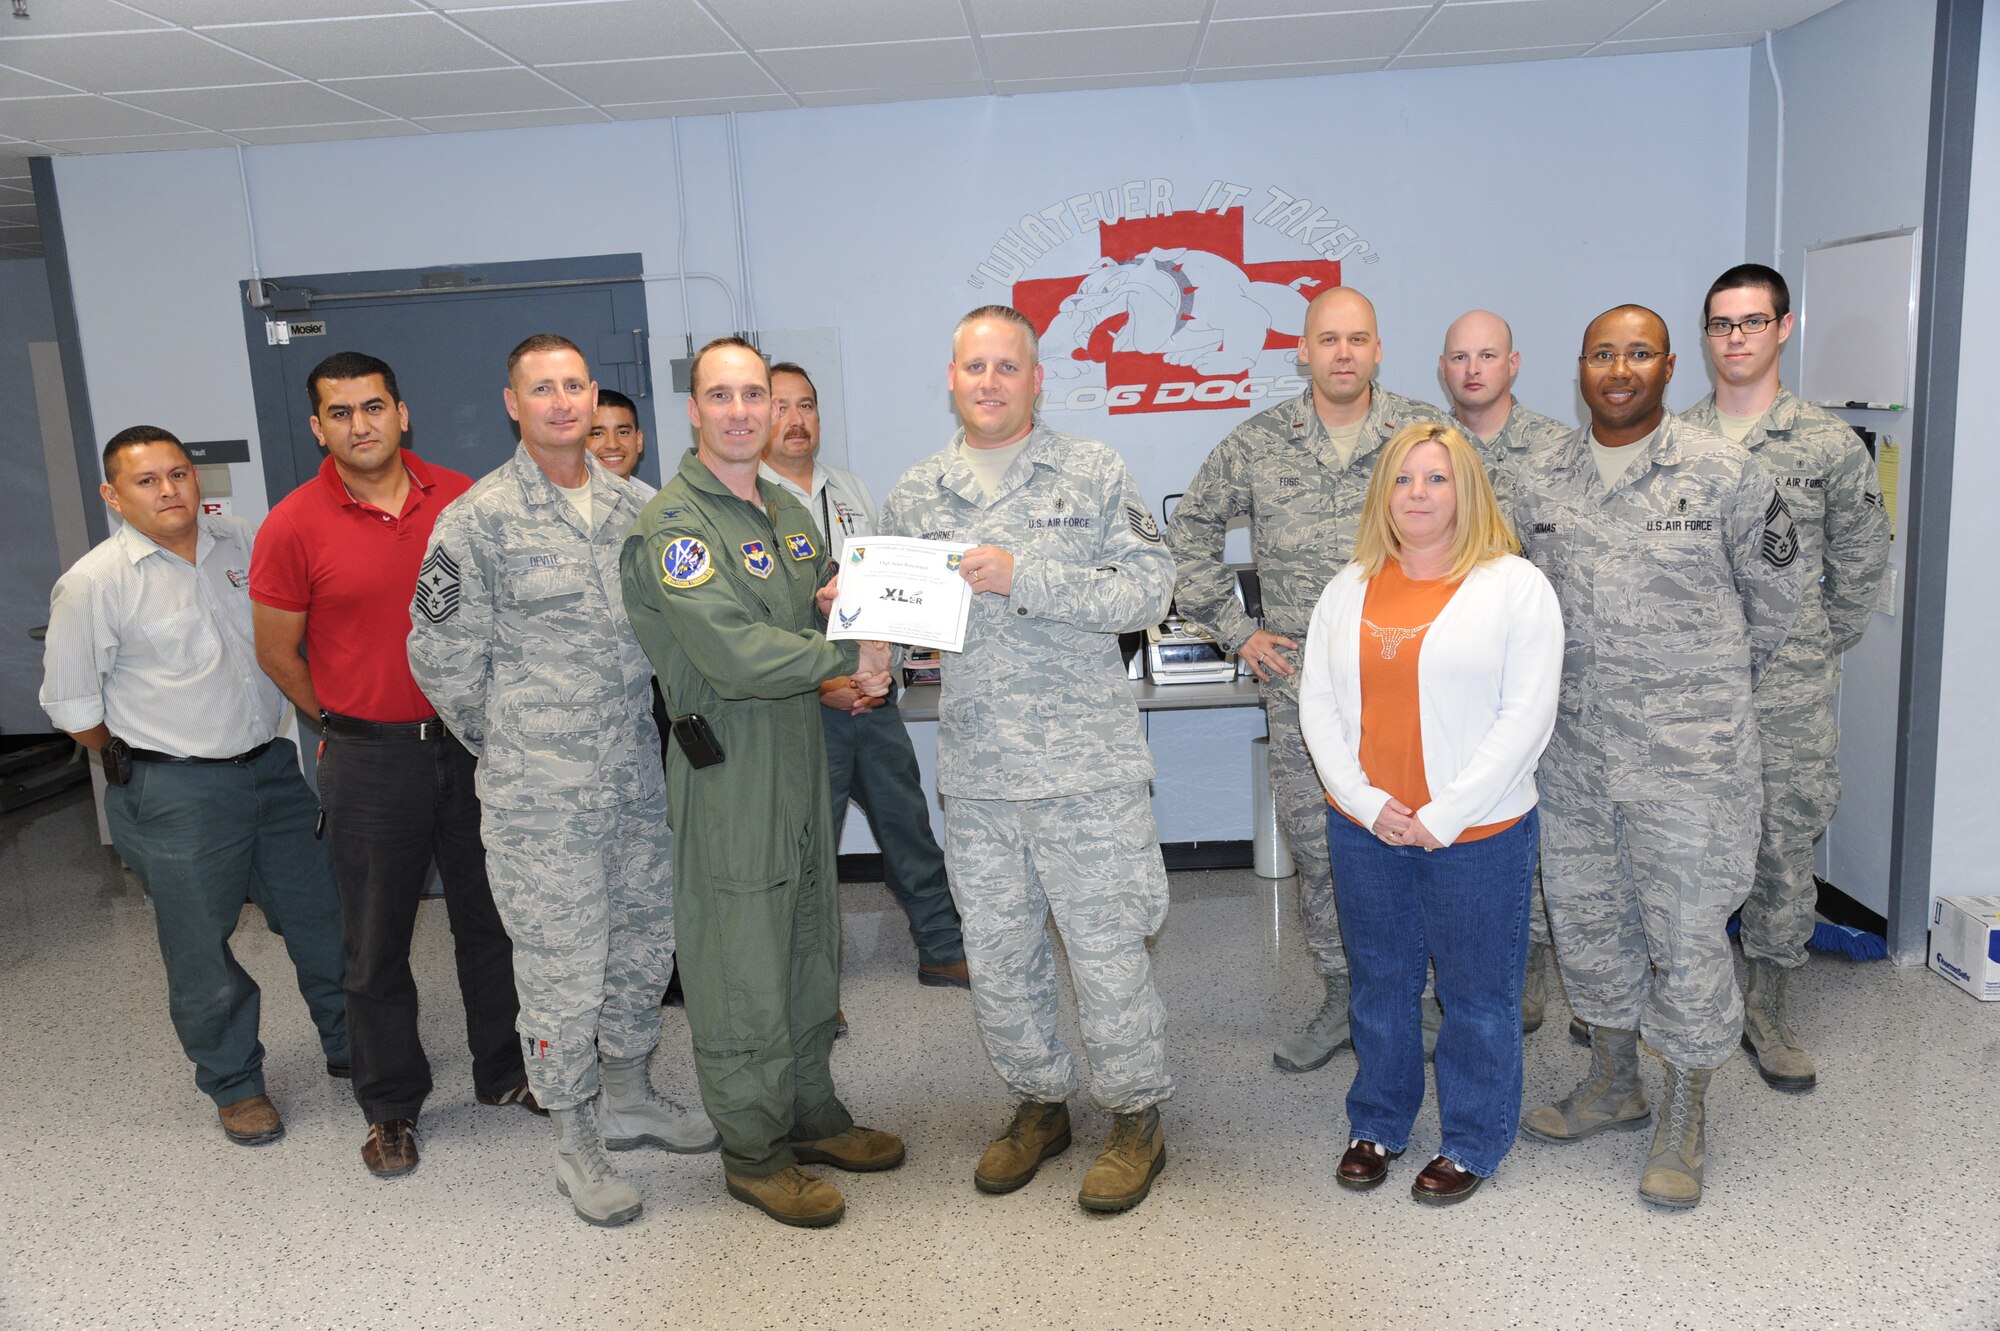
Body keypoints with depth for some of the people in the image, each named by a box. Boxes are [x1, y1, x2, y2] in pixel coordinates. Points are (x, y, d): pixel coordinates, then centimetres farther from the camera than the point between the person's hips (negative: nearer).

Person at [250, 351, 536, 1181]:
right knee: (377, 942, 8)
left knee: (489, 918, 14)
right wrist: (344, 724, 7)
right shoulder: (294, 527, -8)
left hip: (471, 740, 3)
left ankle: (505, 1072, 32)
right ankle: (390, 1107, 25)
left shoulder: (460, 499, -1)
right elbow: (276, 651, 1)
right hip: (370, 758, -2)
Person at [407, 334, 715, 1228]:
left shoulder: (633, 507, 7)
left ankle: (629, 1098, 38)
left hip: (638, 777, 6)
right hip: (540, 794, -5)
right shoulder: (478, 520, -9)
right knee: (560, 966, 3)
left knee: (643, 943, 17)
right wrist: (510, 742, 2)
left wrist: (634, 729, 13)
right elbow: (441, 654, -6)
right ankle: (575, 1143, 21)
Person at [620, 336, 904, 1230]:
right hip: (727, 769, -8)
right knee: (742, 969, 2)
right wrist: (847, 659, -14)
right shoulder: (672, 528, -15)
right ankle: (754, 1152, 18)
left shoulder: (787, 512, 13)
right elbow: (736, 655, -25)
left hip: (800, 757, 8)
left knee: (811, 950, 18)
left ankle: (810, 1114, 34)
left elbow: (817, 618, 22)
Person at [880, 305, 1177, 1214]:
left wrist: (1024, 576, -18)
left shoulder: (1094, 475, -1)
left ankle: (1135, 1117, 25)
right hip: (974, 776, 4)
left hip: (1086, 768, -4)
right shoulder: (915, 496, 11)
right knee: (995, 957, 14)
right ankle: (1039, 1105, 35)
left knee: (1107, 953, 4)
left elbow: (1148, 590, -10)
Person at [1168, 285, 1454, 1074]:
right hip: (1302, 680, 1)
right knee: (1316, 846, 9)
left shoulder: (1427, 433, 1)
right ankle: (1341, 1000, 24)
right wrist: (1235, 629, 5)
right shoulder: (1258, 444, 3)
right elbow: (1190, 531, 11)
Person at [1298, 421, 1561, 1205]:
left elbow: (1527, 715, -11)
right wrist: (1364, 801, -9)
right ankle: (1376, 1124, 35)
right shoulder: (1348, 590, 8)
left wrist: (1445, 814, -15)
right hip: (1364, 829, 4)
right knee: (1379, 981, 17)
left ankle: (1472, 1142, 28)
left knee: (1477, 991, 9)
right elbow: (1316, 703, 4)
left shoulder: (1515, 586, -4)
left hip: (1478, 832, -3)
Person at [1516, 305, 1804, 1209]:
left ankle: (1686, 1117, 22)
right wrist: (1582, 682, 14)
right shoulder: (1542, 479, 5)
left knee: (1686, 931, 3)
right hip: (1572, 747, 5)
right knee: (1586, 917, 15)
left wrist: (1712, 684, 13)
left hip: (1688, 753, -4)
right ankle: (1612, 1085, 35)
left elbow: (1774, 596, 5)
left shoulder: (1724, 474, -6)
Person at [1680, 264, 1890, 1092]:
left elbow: (1860, 567, 6)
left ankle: (1767, 1009, 22)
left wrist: (1813, 652, 4)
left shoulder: (1830, 446, 0)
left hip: (1788, 693, -1)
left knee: (1786, 846, 6)